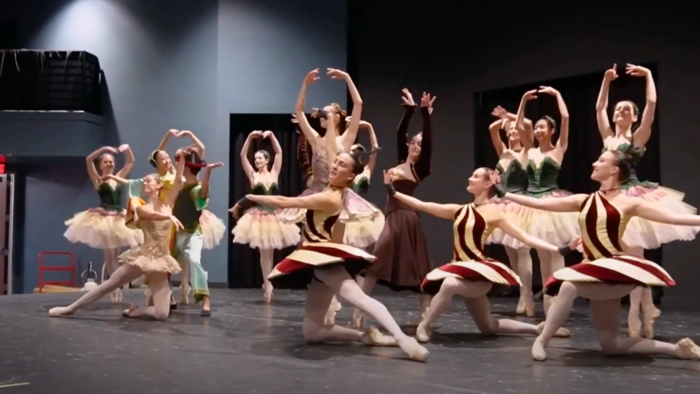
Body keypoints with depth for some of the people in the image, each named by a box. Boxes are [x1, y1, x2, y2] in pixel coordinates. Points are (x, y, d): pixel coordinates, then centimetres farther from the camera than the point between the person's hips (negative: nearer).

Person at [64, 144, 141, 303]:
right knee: (109, 255, 0)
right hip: (103, 218, -4)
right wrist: (104, 149, -20)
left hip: (119, 218, 4)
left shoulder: (118, 178, 11)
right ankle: (113, 288, 7)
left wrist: (127, 148, 2)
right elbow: (88, 159, -14)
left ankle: (116, 287, 15)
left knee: (115, 255, 9)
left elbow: (131, 161, 18)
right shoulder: (98, 180, 0)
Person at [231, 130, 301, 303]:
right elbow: (243, 155, -6)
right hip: (259, 216, -1)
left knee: (270, 252, 10)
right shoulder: (253, 175, 2)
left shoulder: (274, 173, 5)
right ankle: (267, 286, 12)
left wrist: (271, 135, -9)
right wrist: (250, 137, -13)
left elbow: (279, 152, -1)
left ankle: (268, 286, 21)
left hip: (275, 216, 1)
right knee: (264, 253, 4)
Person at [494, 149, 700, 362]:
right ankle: (677, 349, 17)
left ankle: (542, 340, -12)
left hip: (618, 269, -6)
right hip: (593, 273, 6)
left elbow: (673, 218, -9)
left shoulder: (629, 203, -2)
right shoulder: (583, 201, 11)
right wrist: (505, 194, 11)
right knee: (611, 346, 6)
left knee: (569, 287, -31)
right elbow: (539, 203, 12)